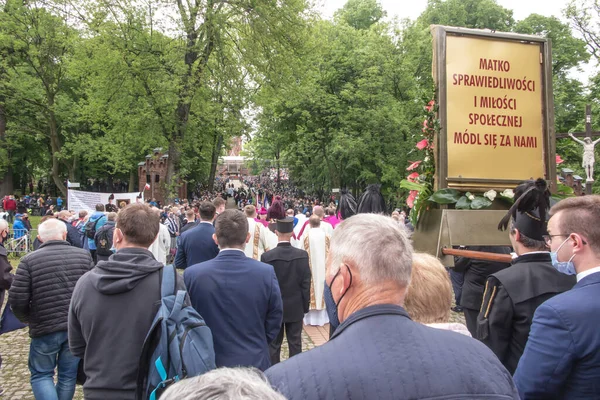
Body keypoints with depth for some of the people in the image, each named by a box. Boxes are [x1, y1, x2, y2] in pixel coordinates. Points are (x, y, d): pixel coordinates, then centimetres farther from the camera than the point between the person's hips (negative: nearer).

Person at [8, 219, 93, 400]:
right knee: (68, 375, 18)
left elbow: (17, 300, -9)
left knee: (41, 374, 18)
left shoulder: (29, 260, -7)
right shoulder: (84, 255, -1)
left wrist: (28, 319, 11)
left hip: (45, 328, -2)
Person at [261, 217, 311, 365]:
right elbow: (306, 283, -6)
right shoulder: (302, 255, -10)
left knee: (274, 344, 11)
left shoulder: (267, 256, -15)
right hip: (296, 308, 1)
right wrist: (305, 306, 6)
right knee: (295, 344, 11)